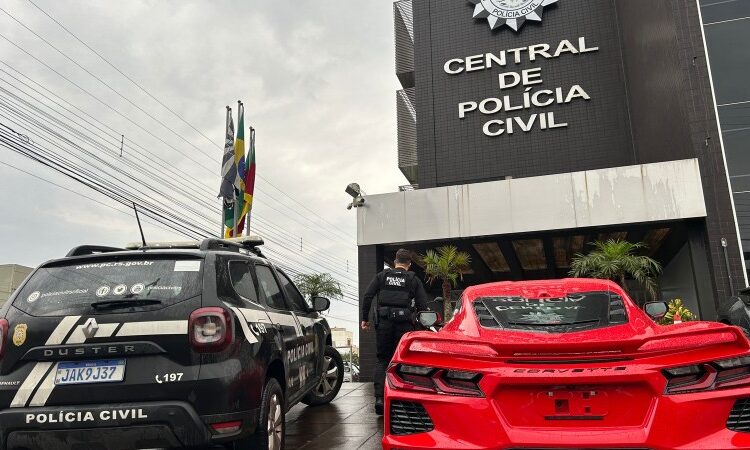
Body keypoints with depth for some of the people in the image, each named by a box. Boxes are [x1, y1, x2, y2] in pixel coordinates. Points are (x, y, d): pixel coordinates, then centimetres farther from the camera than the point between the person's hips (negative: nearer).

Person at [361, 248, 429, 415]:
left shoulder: (382, 276, 13)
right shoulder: (414, 280, 11)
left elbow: (368, 296, 5)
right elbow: (422, 305, 3)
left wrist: (365, 318, 9)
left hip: (383, 322, 1)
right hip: (404, 322, -1)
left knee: (382, 360, 8)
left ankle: (379, 397, -6)